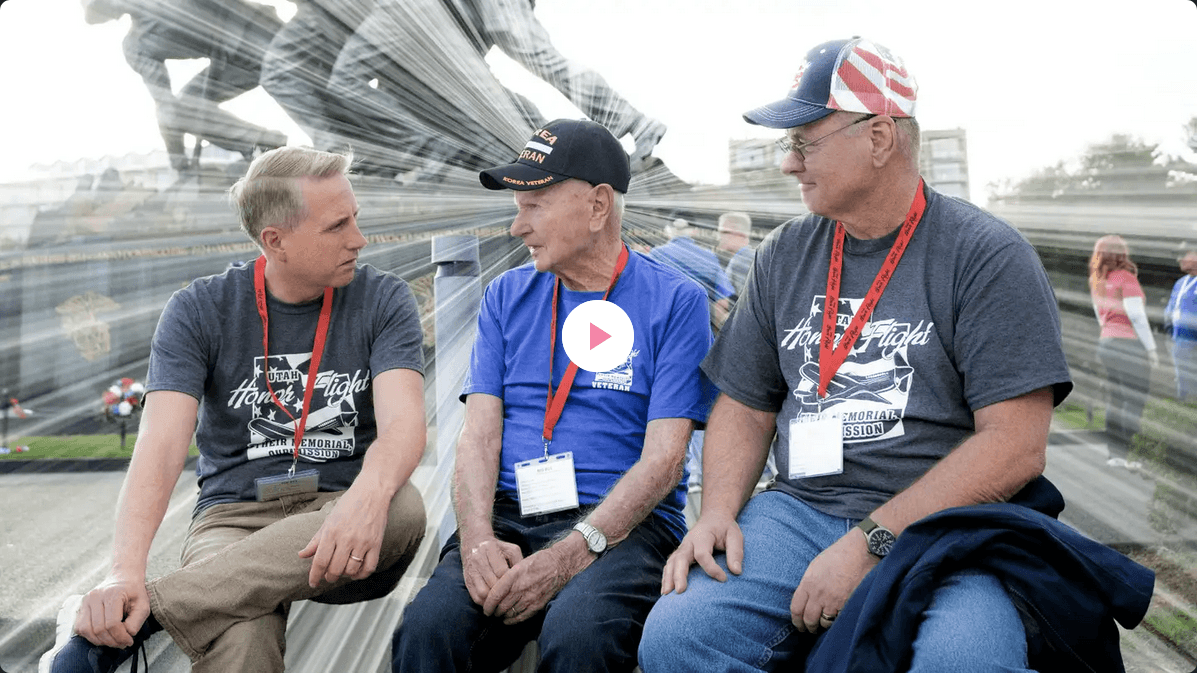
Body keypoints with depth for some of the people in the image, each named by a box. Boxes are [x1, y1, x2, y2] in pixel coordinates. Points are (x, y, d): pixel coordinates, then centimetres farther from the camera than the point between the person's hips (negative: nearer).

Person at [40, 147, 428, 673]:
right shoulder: (200, 310, 0)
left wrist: (368, 496, -39)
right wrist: (126, 571, -29)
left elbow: (403, 424, -15)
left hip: (338, 513, 3)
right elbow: (162, 443, -11)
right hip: (234, 515, -3)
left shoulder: (383, 300, 0)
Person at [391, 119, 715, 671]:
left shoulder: (675, 302, 1)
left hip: (621, 523, -2)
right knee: (427, 628, -26)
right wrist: (478, 537, -13)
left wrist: (572, 552, -20)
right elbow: (479, 434, 6)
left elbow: (663, 459, -7)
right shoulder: (507, 295, 14)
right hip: (508, 516, 3)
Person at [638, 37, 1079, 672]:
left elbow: (1015, 445, -12)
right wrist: (719, 512, -4)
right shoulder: (783, 255, 12)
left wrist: (870, 545, -18)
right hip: (800, 511, 4)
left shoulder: (988, 255, -4)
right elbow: (745, 407, 15)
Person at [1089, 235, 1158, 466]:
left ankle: (1114, 453, 13)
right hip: (1129, 343, -8)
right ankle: (1120, 453, -8)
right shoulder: (1126, 278, -10)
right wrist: (1151, 347, -9)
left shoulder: (1097, 281, 12)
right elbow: (1136, 315, -14)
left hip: (1106, 341, 8)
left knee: (1116, 399, 13)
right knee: (1136, 399, -4)